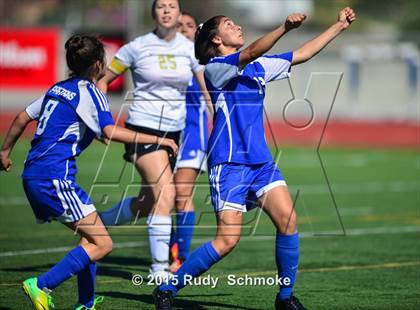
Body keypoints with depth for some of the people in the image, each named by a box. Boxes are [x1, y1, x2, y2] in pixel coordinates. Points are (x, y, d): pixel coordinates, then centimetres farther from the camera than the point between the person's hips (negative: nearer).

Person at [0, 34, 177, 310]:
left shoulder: (58, 89, 19)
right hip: (54, 177, -10)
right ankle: (42, 287, -17)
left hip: (32, 175, 10)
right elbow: (111, 132, -20)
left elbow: (23, 117, 27)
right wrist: (158, 140, -16)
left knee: (91, 236, 17)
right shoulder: (89, 92, -6)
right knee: (102, 244, -10)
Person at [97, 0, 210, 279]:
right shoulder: (138, 47, -5)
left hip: (175, 131, 5)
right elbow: (103, 80, 4)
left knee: (149, 202, 12)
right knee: (165, 194, -19)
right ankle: (159, 267, -13)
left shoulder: (190, 49, 3)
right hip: (144, 130, -5)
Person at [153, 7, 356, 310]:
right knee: (227, 240, -12)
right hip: (228, 164, -7)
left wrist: (339, 25, 18)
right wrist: (285, 28, -37)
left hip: (261, 162, 7)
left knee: (288, 220, -11)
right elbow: (250, 54, -25)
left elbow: (302, 54, 20)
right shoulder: (215, 68, -7)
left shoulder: (259, 67, 15)